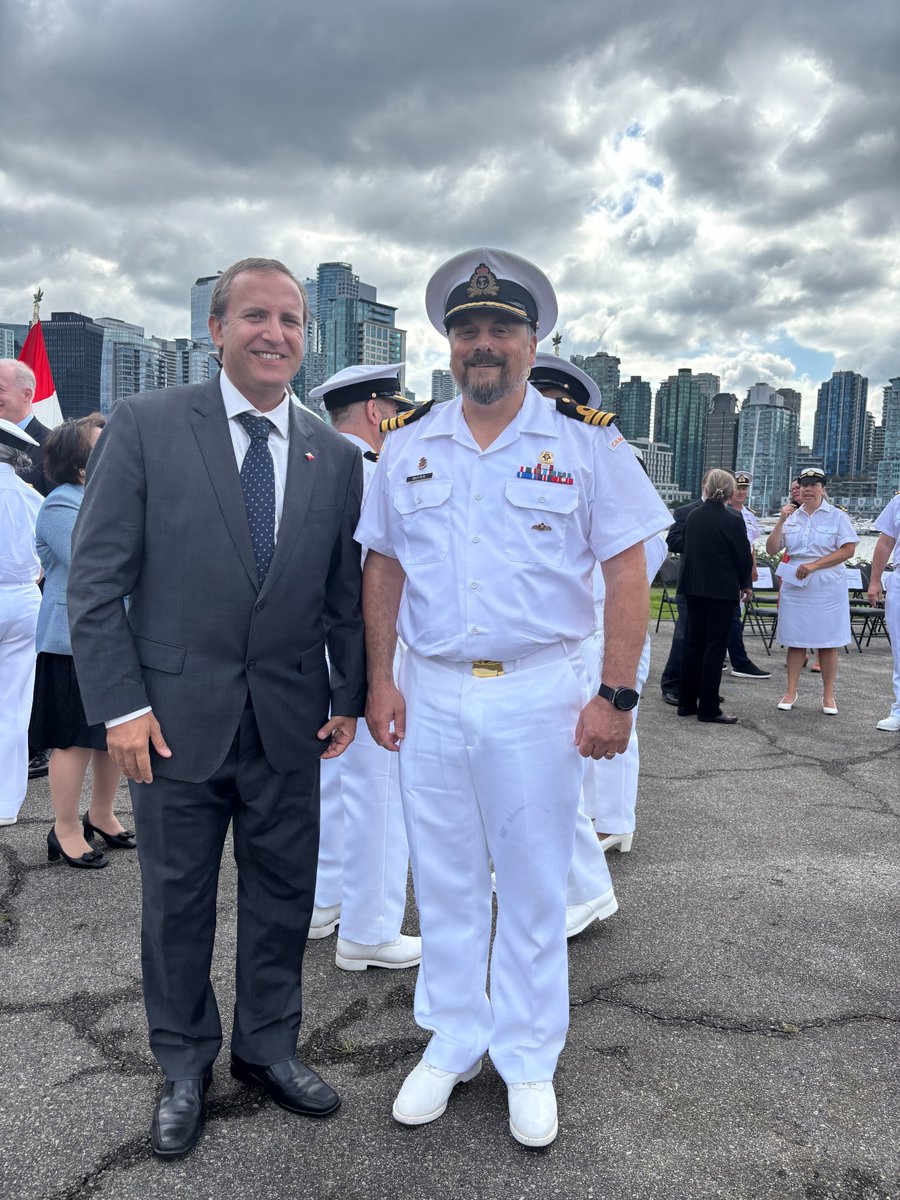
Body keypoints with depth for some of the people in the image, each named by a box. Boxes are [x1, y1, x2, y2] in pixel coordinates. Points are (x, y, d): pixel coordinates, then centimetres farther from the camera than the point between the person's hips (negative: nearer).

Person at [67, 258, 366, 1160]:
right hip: (176, 716, -2)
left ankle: (267, 1046, 39)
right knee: (177, 899, 14)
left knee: (283, 893, 15)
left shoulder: (336, 456, 4)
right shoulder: (145, 426, -5)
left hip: (289, 721, 3)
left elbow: (347, 595, 8)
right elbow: (95, 582, -7)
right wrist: (121, 706, -11)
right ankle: (184, 1066, 37)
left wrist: (349, 697, 3)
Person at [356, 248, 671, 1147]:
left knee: (532, 885, 10)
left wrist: (615, 695, -10)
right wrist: (381, 680, 3)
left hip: (538, 696, -2)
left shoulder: (585, 444, -2)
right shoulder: (407, 446, 7)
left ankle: (528, 1059, 30)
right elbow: (383, 570, 10)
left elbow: (627, 575, -4)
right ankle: (452, 1043, 35)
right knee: (443, 881, 14)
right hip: (431, 694, 3)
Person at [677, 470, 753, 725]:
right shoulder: (731, 521, -13)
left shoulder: (693, 516, 1)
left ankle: (687, 703, 17)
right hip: (722, 590, -5)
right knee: (715, 647, 0)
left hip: (693, 587, 5)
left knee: (693, 643, 12)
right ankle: (708, 709, 2)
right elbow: (744, 557, -5)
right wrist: (745, 585, 10)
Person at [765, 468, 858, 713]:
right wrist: (781, 522, -8)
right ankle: (790, 691, 13)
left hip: (827, 588, -2)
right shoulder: (791, 517, 9)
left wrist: (814, 565, -15)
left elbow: (848, 550, -8)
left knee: (828, 642, 3)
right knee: (795, 640, 6)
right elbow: (771, 550, 5)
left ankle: (828, 695, 12)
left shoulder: (837, 516, -1)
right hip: (794, 586, 3)